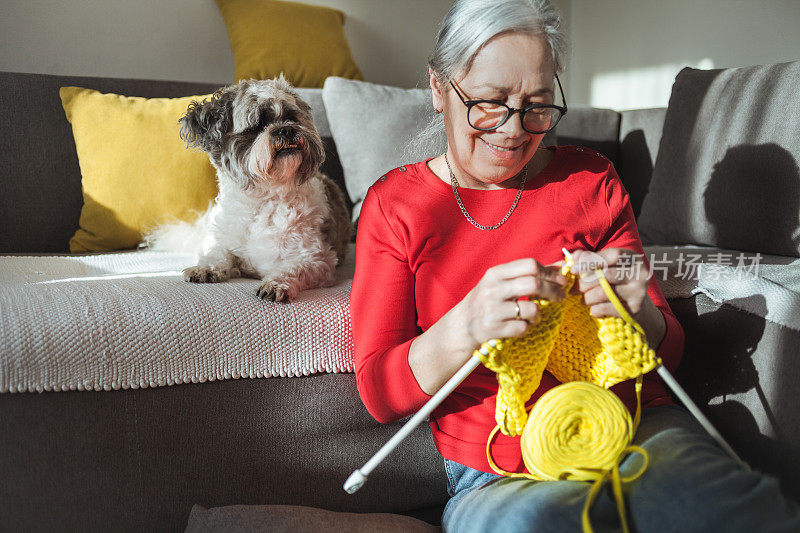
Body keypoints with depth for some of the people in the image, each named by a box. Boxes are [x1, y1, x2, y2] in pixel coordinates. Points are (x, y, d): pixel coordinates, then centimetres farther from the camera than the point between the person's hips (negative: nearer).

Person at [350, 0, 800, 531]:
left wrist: (638, 312, -15)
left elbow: (668, 352, 10)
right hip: (498, 471, 1)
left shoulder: (592, 180, 9)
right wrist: (466, 325, -24)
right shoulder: (394, 204, 4)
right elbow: (378, 391, -3)